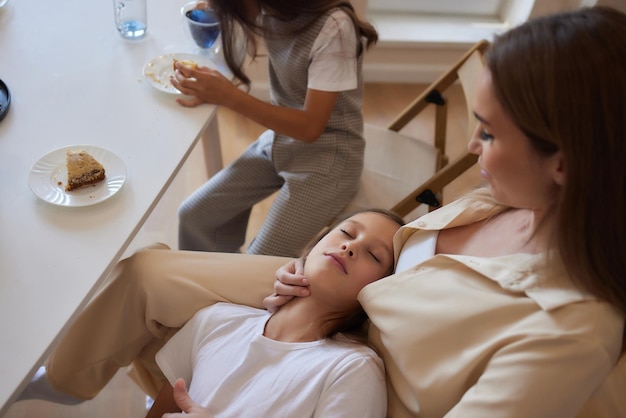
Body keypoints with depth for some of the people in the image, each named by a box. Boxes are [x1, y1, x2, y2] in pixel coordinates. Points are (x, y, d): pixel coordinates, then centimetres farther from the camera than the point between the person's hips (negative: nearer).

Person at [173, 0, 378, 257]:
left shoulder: (333, 27, -27)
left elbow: (310, 127, -25)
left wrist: (229, 96, -32)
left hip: (326, 157, -7)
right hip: (277, 139, 7)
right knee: (193, 215, 4)